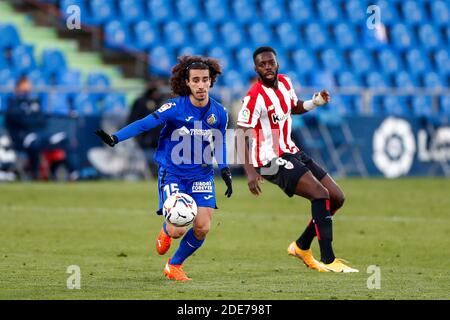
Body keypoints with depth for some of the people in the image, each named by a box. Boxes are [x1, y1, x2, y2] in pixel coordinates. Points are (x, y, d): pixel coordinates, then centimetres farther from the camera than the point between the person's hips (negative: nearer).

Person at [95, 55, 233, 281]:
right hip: (172, 174, -4)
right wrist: (115, 138, -31)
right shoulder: (175, 107, -16)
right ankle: (166, 231, 25)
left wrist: (225, 171, 11)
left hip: (202, 174, 4)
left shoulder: (218, 112, -3)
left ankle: (174, 265, 17)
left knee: (202, 228, -10)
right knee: (177, 230, -16)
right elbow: (145, 124, -20)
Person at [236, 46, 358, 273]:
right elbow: (241, 135, -20)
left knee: (337, 198, 8)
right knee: (321, 193, -25)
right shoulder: (255, 97, -17)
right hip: (271, 161, -9)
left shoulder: (284, 82, 6)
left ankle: (302, 246, 22)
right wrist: (249, 172, -29)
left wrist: (315, 102, 5)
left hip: (291, 153, 9)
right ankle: (327, 261, -24)